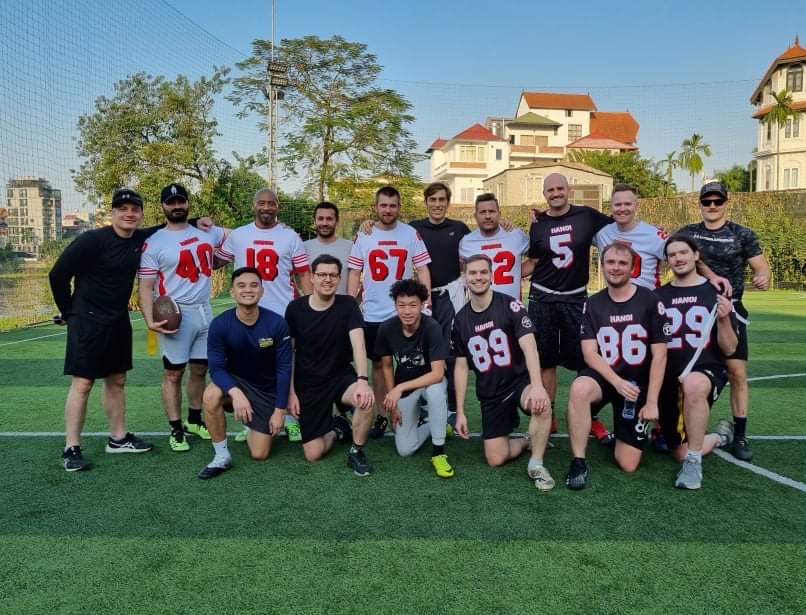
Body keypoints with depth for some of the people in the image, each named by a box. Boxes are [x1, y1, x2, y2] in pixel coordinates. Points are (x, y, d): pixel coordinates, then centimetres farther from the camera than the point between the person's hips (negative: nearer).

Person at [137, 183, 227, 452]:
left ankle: (194, 421, 29)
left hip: (204, 311, 5)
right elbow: (146, 286, -9)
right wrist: (150, 320, -20)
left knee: (200, 369, 13)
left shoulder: (207, 232, 8)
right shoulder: (154, 243, -6)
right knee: (173, 373, 0)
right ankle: (176, 430, 10)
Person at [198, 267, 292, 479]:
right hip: (235, 382, 0)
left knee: (260, 454, -1)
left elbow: (284, 368, -14)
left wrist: (279, 410, -12)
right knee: (211, 396, -35)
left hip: (267, 390, 0)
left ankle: (257, 429, 36)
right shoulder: (220, 324, -19)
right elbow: (217, 367, -18)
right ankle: (222, 456, -14)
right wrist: (236, 392, -38)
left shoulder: (277, 324, -21)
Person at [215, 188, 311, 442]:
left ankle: (291, 420, 17)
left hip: (283, 314, -2)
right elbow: (216, 261, 18)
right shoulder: (237, 235, 6)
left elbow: (303, 274, 1)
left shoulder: (290, 237, 0)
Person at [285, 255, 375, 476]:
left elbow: (358, 344, -22)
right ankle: (336, 428, 27)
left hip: (341, 377, 0)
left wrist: (362, 380, -37)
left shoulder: (348, 305, -9)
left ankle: (356, 452, -7)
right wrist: (291, 392, -4)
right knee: (313, 454, -8)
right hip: (308, 384, 1)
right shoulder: (295, 308, -6)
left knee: (366, 399, -36)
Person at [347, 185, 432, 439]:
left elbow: (422, 268, -2)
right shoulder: (363, 236, 3)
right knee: (377, 363, 11)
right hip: (373, 313, 2)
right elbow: (355, 273, 5)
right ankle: (381, 416, 22)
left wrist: (427, 296, -16)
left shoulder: (411, 234, -1)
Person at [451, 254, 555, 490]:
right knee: (495, 459, -5)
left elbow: (529, 346, -24)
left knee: (541, 404, -38)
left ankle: (536, 464, -15)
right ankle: (528, 441, 27)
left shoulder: (510, 305, -11)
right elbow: (461, 367, 6)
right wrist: (460, 412, 3)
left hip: (519, 381, -3)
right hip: (490, 395, 4)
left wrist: (537, 386, -40)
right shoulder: (460, 320, 1)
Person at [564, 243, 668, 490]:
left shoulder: (650, 301, -6)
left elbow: (659, 355, -6)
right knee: (579, 389, -38)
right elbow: (589, 353, -7)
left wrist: (652, 402, -11)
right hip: (604, 377, 1)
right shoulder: (592, 304, 0)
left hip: (637, 384, -1)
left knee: (628, 465, -4)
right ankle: (578, 461, -21)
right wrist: (617, 382, -23)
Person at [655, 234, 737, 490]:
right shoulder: (658, 296, 6)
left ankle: (694, 462, -23)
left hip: (708, 372, -3)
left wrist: (724, 319, -18)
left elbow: (729, 349, -1)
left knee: (692, 385, -41)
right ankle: (720, 436, 37)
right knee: (681, 453, 3)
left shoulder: (715, 292, 1)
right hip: (669, 382, 3)